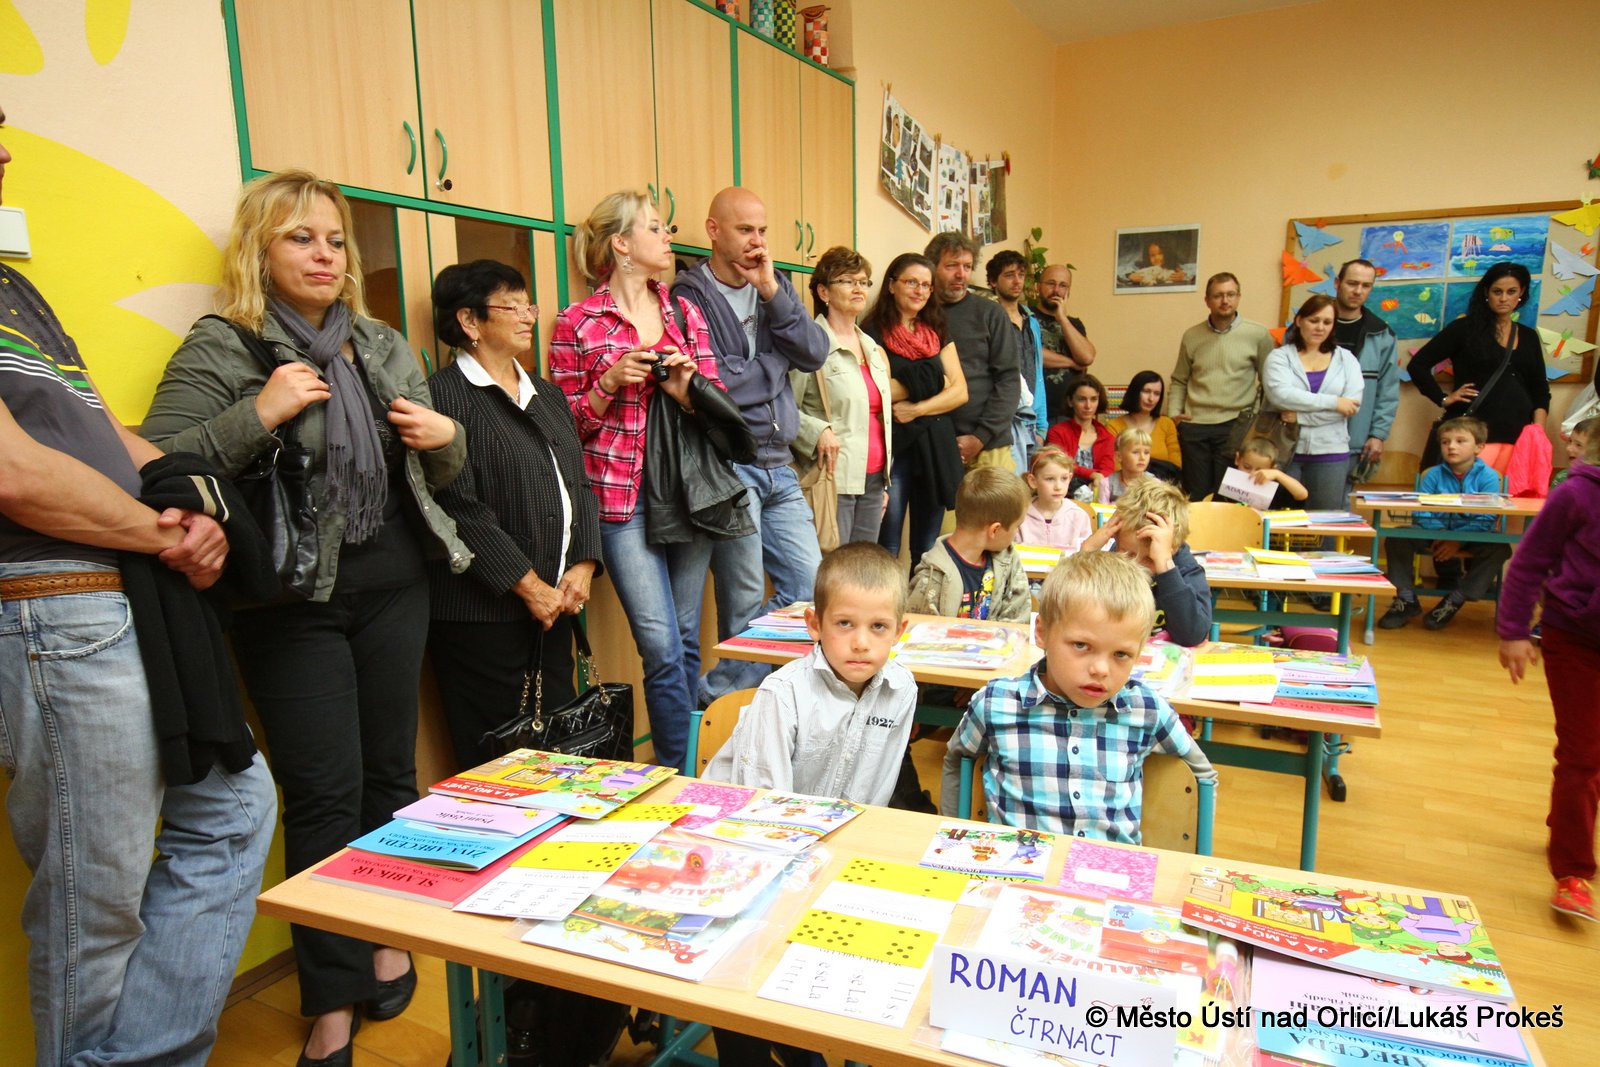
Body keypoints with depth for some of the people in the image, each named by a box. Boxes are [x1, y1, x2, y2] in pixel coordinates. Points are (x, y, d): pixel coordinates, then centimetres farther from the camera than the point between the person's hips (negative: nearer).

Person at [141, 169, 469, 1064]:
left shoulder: (384, 345, 11)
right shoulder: (219, 349, -4)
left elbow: (440, 476, 17)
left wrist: (445, 437, -5)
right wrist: (258, 414, -23)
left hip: (393, 589, 5)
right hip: (293, 605, -4)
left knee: (392, 773, 12)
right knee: (326, 794, -1)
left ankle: (387, 939, 33)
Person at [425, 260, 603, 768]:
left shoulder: (549, 397, 18)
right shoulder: (445, 396, -8)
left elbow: (580, 485, 16)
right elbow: (459, 506, -15)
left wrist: (583, 565, 1)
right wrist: (528, 585, -14)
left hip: (554, 606, 7)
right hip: (482, 612, -7)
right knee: (495, 763, 0)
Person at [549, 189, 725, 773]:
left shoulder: (685, 313, 12)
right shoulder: (577, 324, 0)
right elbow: (566, 424, 2)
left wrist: (687, 390, -6)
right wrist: (610, 383, -13)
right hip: (623, 499, -4)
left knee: (687, 640, 11)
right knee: (662, 648, -7)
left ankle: (691, 767, 25)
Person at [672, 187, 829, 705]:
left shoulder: (775, 287, 15)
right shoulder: (690, 297, -6)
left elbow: (815, 353, 1)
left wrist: (772, 292, -9)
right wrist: (773, 364, -3)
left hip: (778, 464, 7)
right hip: (727, 465, -7)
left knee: (809, 586, 8)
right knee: (745, 600, 0)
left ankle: (721, 692, 18)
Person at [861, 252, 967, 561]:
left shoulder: (938, 333, 15)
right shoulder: (874, 332, -1)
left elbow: (960, 392, 6)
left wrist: (917, 408, -9)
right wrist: (933, 383, -5)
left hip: (936, 450, 5)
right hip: (893, 449, -5)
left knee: (928, 549, 11)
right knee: (887, 551, -1)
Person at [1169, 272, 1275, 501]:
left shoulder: (1258, 334, 1)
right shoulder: (1192, 336, 9)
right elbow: (1179, 380, 16)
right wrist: (1174, 412, 3)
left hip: (1235, 426, -2)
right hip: (1194, 426, 2)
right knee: (1195, 496, 8)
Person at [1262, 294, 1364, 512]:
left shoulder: (1346, 359, 8)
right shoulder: (1279, 356, 3)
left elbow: (1352, 406, -5)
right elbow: (1280, 395, -15)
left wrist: (1300, 415, -13)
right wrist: (1333, 402, -15)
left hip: (1330, 453, 2)